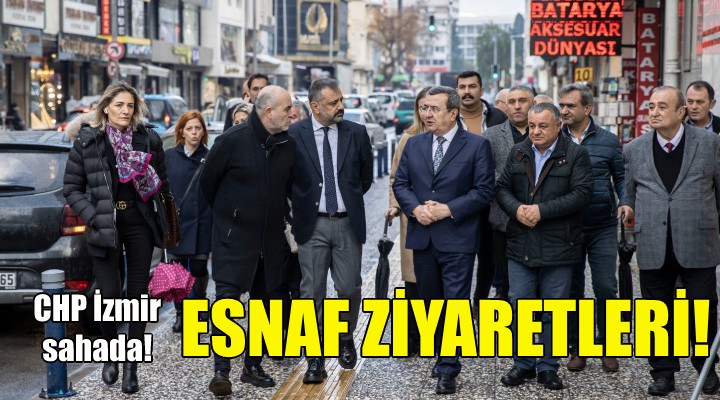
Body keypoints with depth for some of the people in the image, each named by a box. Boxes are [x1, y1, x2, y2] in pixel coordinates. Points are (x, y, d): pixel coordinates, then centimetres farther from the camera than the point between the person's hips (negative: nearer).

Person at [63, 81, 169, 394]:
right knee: (110, 295, -6)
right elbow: (71, 188, 2)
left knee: (138, 294, 4)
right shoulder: (88, 142, -1)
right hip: (105, 227, -1)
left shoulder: (149, 139, 2)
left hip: (140, 225, 2)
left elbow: (162, 184, 8)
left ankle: (131, 365, 15)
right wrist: (92, 216, -10)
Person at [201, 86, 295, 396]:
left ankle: (253, 366, 22)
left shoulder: (288, 145, 0)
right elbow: (208, 183, 0)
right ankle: (221, 371, -9)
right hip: (234, 237, -5)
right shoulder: (232, 141, -12)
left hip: (271, 239, 5)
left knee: (266, 301, 10)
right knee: (226, 300, -11)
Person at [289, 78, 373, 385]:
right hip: (312, 223, -1)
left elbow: (366, 176, 13)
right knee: (313, 292, 1)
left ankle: (346, 339, 31)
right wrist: (303, 205, 8)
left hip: (348, 222, 2)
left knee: (349, 288, 6)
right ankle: (315, 357, 8)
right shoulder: (294, 135, -5)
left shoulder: (356, 133, 1)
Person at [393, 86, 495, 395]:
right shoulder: (414, 144, 10)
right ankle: (441, 356, 27)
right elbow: (400, 184, 10)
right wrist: (415, 208, -9)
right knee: (430, 302, 13)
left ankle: (448, 370, -3)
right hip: (422, 237, 5)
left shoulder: (477, 146, -3)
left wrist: (448, 209, -15)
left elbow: (484, 190, -7)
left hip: (457, 239, -5)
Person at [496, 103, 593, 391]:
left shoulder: (575, 155, -4)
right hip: (520, 246, 3)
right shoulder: (518, 153, 10)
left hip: (558, 247, -3)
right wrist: (516, 209, -11)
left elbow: (582, 194, -13)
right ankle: (523, 364, 19)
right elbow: (502, 188, 10)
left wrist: (542, 210, -18)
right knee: (520, 307, 7)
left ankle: (548, 367, 16)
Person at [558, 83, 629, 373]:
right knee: (572, 289, 8)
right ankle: (576, 348, 19)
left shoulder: (608, 141, 2)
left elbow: (621, 177, 7)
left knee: (606, 287, -4)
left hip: (602, 227, -1)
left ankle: (607, 347, 11)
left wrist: (626, 202, -11)